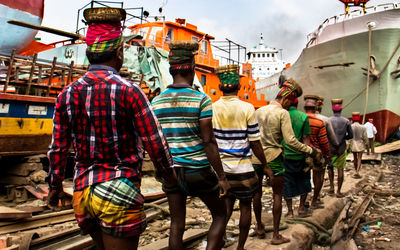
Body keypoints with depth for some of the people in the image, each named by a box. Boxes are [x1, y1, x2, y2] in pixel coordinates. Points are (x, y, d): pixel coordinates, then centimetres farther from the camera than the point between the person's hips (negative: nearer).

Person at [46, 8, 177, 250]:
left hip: (82, 191, 6)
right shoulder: (128, 90, -12)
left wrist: (55, 185, 22)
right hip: (119, 192, -6)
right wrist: (167, 174, 7)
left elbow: (58, 148, 8)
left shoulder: (67, 94, 3)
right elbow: (155, 141, -10)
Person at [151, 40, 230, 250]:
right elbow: (209, 142, -14)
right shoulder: (201, 100, -11)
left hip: (171, 169, 4)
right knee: (220, 215, 15)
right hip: (198, 169, -4)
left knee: (177, 225, 13)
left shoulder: (157, 101, 2)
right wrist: (222, 177, -7)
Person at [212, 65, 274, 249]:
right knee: (245, 206, 14)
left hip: (220, 166, 3)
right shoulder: (247, 108, -11)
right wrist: (266, 166, 3)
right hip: (242, 168, -3)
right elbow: (255, 143, -9)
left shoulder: (212, 108, -3)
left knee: (227, 202, 21)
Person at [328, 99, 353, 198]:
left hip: (330, 148, 0)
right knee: (340, 169, 5)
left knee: (330, 167, 20)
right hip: (341, 148, 0)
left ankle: (332, 187, 15)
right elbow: (350, 135, 1)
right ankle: (338, 191, 8)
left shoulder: (327, 121, -8)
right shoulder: (346, 121, -4)